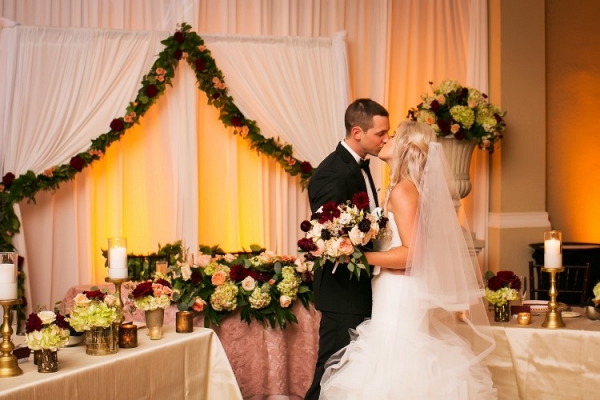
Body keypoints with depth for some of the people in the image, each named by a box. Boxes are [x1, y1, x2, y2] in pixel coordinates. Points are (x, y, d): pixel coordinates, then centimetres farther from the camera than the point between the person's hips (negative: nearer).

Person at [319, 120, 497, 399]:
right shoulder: (402, 189, 14)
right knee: (401, 371, 12)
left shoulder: (403, 189, -15)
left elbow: (411, 253, -22)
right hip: (396, 294, 9)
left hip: (400, 296, -9)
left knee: (395, 375, -5)